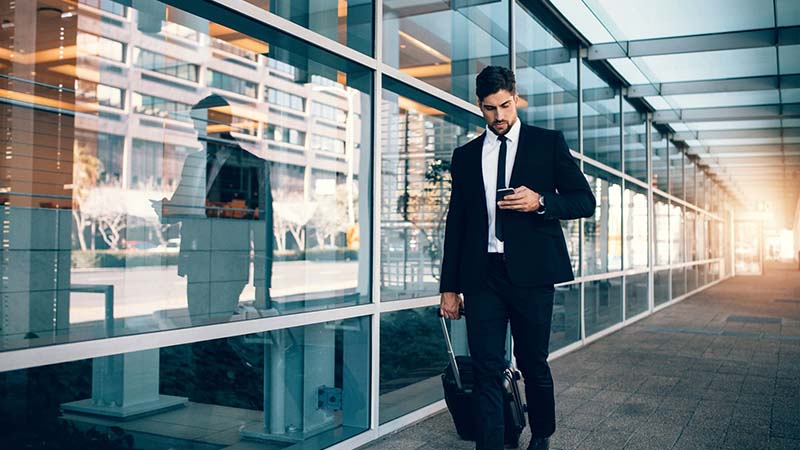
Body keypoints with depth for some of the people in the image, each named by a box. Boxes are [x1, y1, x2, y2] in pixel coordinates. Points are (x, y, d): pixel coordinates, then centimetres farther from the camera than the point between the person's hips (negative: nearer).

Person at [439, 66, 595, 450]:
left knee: (533, 363, 10)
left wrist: (540, 202, -14)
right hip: (482, 274, 2)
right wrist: (449, 287, 9)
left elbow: (585, 201, 6)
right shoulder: (465, 155, 14)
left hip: (531, 272, -2)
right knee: (486, 369, -2)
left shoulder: (548, 143, 7)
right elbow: (456, 224, 13)